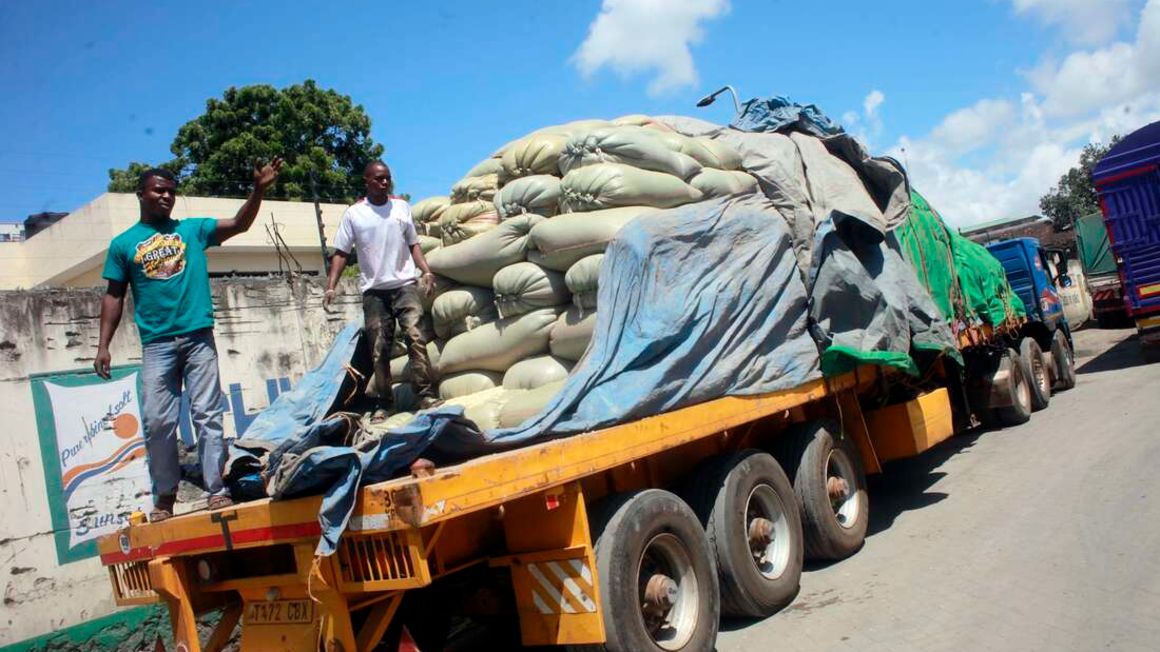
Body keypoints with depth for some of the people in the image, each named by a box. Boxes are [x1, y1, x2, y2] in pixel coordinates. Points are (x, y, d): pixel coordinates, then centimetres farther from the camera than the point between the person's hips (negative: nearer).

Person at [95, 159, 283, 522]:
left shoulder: (193, 229, 11)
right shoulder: (123, 244, 10)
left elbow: (239, 224, 4)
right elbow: (114, 296, 11)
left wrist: (258, 190, -12)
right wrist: (104, 345, 4)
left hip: (199, 338, 0)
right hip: (157, 344, 0)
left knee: (207, 415, -2)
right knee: (157, 422, 0)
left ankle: (218, 490, 0)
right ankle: (164, 496, 12)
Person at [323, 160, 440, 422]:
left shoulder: (402, 207, 9)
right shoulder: (353, 213, 3)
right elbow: (341, 253, 3)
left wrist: (426, 270, -2)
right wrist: (331, 287, -8)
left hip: (405, 284, 0)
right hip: (373, 290, 0)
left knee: (415, 337, -13)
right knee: (379, 349, 3)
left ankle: (426, 395, -12)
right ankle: (385, 403, 11)